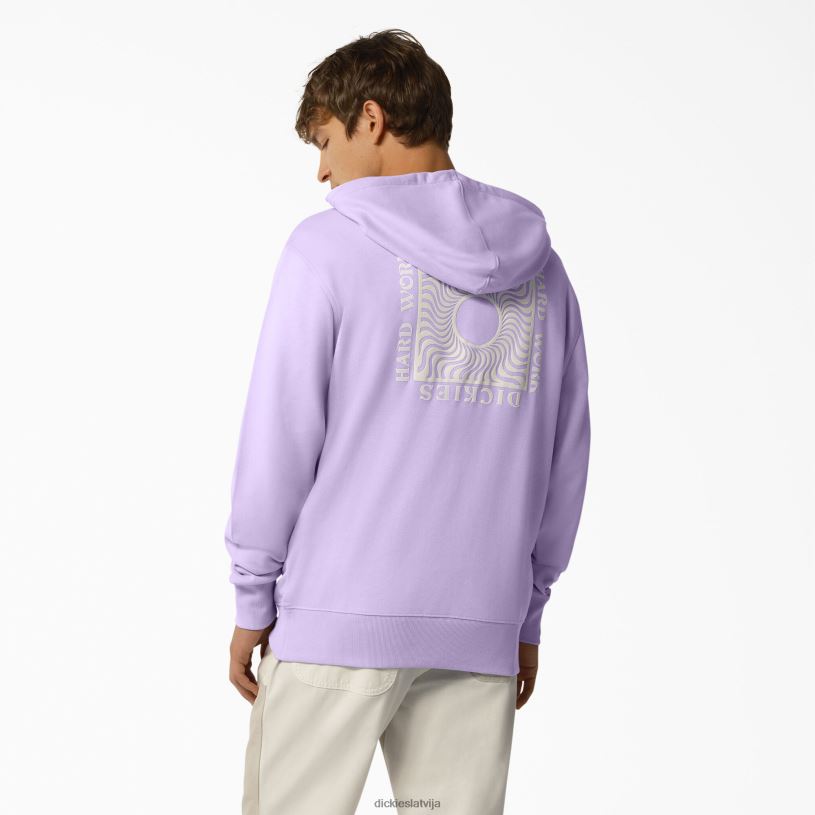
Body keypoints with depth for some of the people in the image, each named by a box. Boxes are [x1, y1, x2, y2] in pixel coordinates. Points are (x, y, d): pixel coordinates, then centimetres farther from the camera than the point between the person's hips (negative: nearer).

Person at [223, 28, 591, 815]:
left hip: (337, 616, -4)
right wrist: (526, 613, 19)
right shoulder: (540, 268, 10)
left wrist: (251, 603, 2)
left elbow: (279, 442, -6)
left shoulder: (327, 248, -5)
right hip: (483, 633, 4)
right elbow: (563, 463, 12)